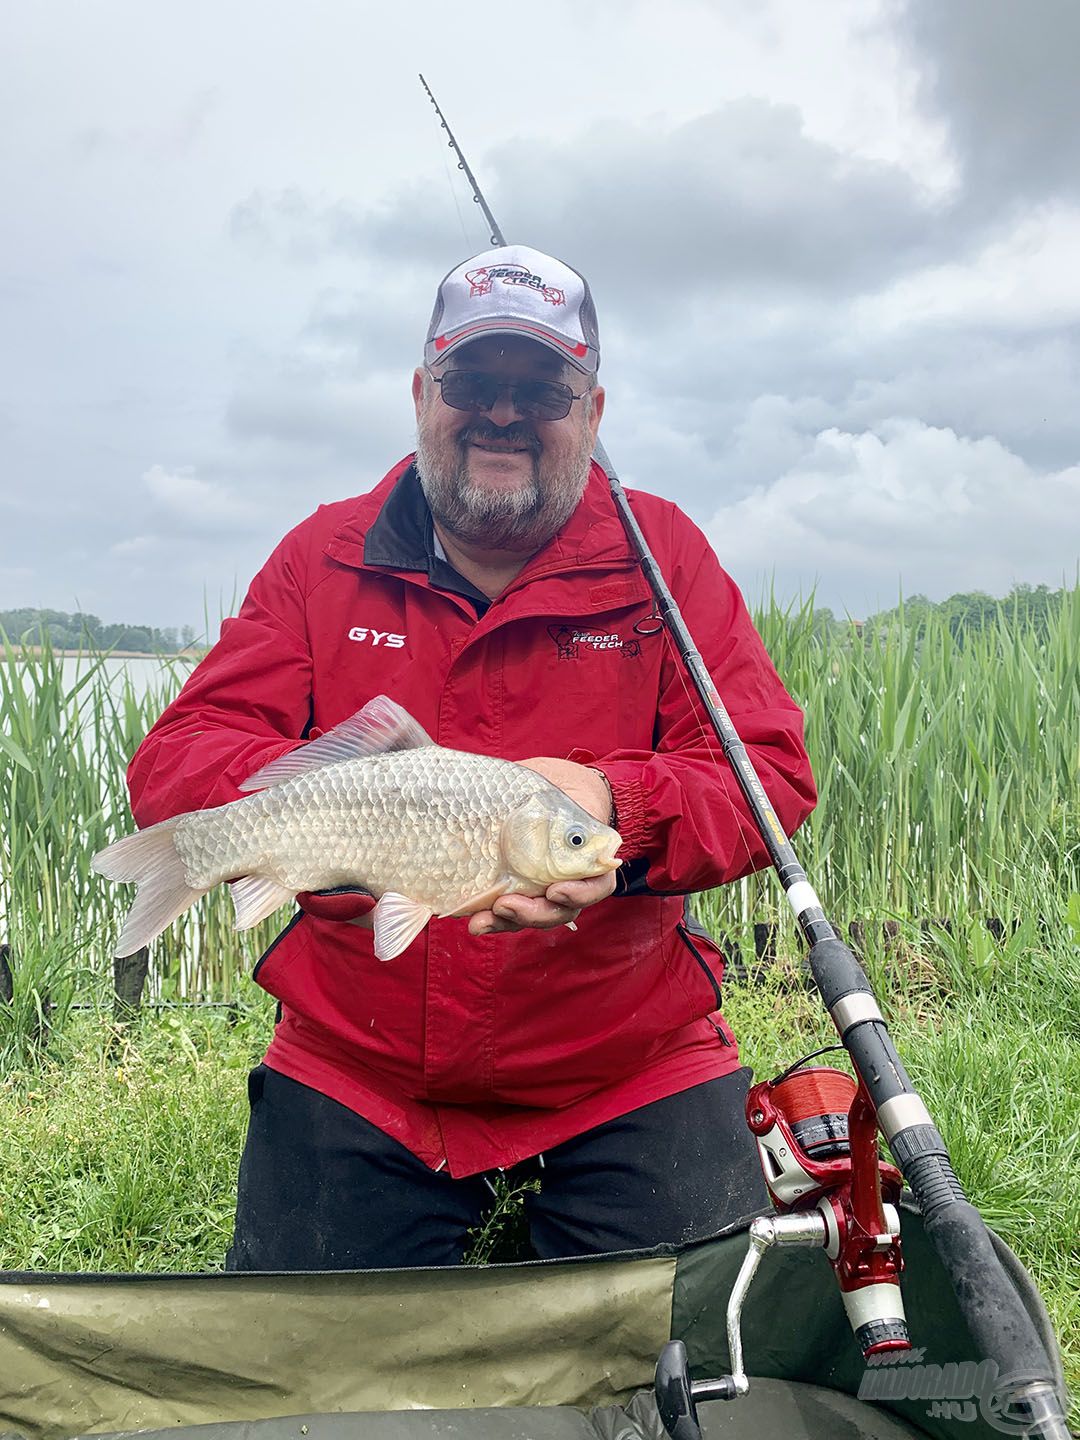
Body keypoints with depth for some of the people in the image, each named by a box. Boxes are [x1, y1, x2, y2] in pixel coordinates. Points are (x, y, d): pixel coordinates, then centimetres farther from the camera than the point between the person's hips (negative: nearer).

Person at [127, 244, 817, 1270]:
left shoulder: (661, 557, 0)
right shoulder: (322, 560, 3)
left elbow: (772, 773, -7)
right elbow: (171, 764, -4)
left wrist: (621, 807, -29)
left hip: (629, 1077, 0)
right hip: (352, 1079, 1)